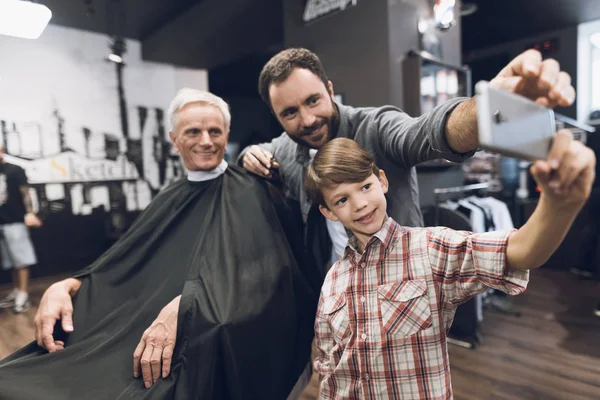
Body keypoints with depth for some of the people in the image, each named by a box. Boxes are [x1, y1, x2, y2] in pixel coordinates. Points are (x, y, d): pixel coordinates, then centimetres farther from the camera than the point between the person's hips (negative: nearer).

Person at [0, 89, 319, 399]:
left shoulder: (248, 193, -5)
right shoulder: (170, 199, 14)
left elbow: (255, 270, -19)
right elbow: (123, 262, 13)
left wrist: (179, 309, -30)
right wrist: (65, 286, -4)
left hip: (207, 344, -5)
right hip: (139, 331, 5)